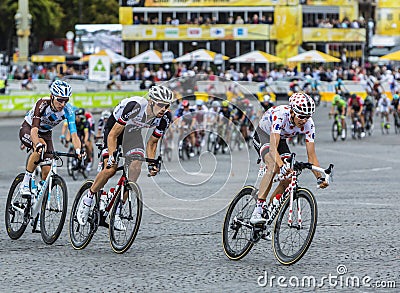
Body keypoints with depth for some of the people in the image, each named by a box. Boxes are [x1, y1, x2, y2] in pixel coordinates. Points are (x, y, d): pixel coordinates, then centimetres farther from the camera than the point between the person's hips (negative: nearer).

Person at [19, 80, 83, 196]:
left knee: (47, 171, -10)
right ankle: (25, 183, -27)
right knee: (41, 147, -37)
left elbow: (74, 134, -31)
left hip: (45, 133, 4)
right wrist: (38, 145, -63)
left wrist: (78, 151, -49)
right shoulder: (42, 104, -34)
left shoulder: (67, 110, -24)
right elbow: (34, 129, -44)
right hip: (28, 129, -4)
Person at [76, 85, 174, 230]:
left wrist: (151, 164, -20)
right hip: (115, 127, -4)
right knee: (111, 168, -21)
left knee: (136, 165, -19)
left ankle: (116, 212, -12)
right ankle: (87, 201, 3)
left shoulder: (165, 117, -23)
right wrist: (112, 156, -43)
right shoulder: (134, 107, -39)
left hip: (133, 132, 5)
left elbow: (152, 142, -7)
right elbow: (113, 135, -32)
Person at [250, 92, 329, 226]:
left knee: (288, 178, -11)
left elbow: (311, 155, -21)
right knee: (274, 166, -33)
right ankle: (258, 210, -35)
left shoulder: (309, 124, -24)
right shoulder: (280, 115, -39)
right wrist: (282, 166, -64)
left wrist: (319, 177, -36)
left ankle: (269, 209, 9)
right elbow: (273, 147, -47)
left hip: (280, 139, 6)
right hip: (263, 135, -6)